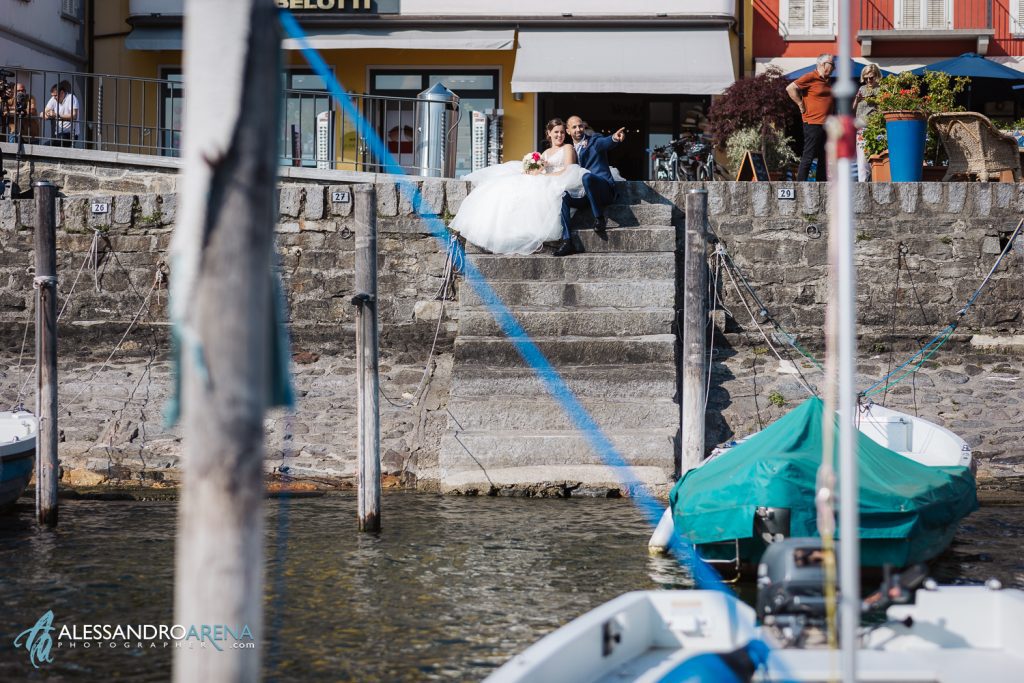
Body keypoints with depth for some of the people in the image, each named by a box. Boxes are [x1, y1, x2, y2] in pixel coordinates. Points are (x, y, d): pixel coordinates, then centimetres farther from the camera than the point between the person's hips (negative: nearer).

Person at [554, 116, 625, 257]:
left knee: (587, 176, -36)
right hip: (583, 194, 5)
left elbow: (606, 143, -21)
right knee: (561, 196, -23)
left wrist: (615, 138, -46)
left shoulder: (594, 141, 3)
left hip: (604, 190, -5)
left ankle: (599, 217, -23)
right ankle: (567, 242, -30)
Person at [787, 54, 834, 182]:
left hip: (826, 124, 9)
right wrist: (801, 105, -12)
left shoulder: (828, 81, 16)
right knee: (808, 157, -9)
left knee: (824, 158, 11)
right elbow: (790, 88, -15)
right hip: (813, 123, -9)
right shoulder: (810, 78, -9)